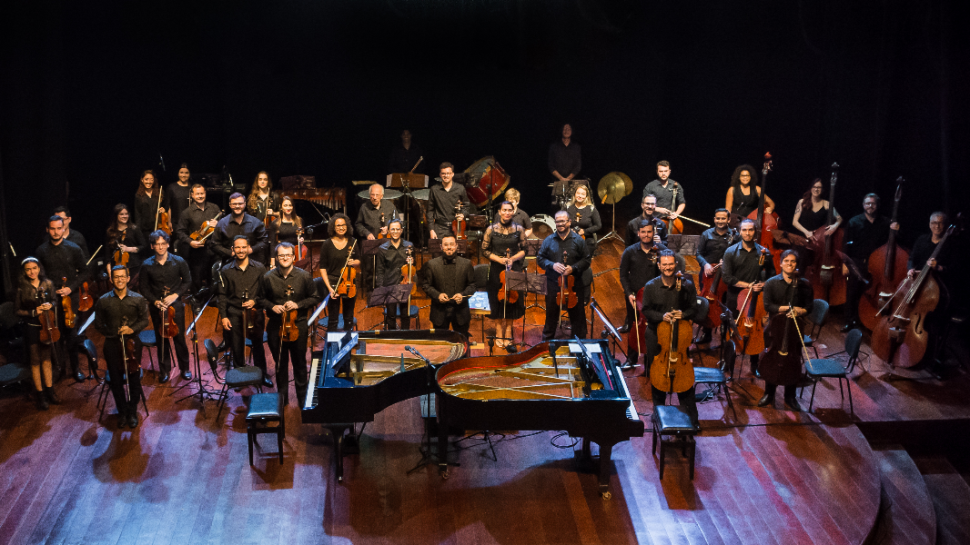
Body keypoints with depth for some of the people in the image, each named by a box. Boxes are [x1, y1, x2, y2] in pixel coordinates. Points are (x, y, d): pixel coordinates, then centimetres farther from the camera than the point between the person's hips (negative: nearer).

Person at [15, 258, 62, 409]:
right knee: (35, 362, 5)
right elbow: (18, 311, -4)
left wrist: (50, 305, -12)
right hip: (32, 328, -3)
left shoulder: (47, 284, -2)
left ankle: (50, 391, 24)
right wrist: (33, 312, -18)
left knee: (46, 360, 14)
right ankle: (40, 395, 14)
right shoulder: (22, 288, -9)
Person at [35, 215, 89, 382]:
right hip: (51, 299, 1)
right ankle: (58, 366, 17)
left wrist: (71, 288, -9)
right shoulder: (41, 251, 1)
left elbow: (83, 272, 3)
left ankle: (75, 367, 14)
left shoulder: (73, 249, -2)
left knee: (72, 334, 1)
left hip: (70, 297, -1)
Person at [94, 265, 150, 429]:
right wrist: (114, 333, -3)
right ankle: (122, 412, 22)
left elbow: (144, 320, 5)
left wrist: (132, 329, -13)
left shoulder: (138, 299, 0)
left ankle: (132, 412, 17)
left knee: (134, 379, -1)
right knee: (116, 380, 5)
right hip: (112, 345, 1)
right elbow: (99, 324, 7)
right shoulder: (103, 301, 0)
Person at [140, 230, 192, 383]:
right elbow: (145, 288, 4)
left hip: (175, 304, -1)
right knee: (161, 339, 9)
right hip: (157, 307, 1)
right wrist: (155, 301, -10)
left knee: (179, 337, 3)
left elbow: (187, 281, 3)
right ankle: (165, 370, 24)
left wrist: (175, 295, -10)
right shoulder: (147, 265, -4)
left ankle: (184, 368, 22)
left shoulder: (178, 262, -6)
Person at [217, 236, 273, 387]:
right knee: (237, 347, 5)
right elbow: (222, 295, 6)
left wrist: (255, 301, -13)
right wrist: (224, 316, 0)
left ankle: (262, 374, 20)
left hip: (255, 312, -1)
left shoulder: (259, 268, 1)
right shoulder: (226, 271, 3)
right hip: (234, 313, 1)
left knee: (258, 344, 5)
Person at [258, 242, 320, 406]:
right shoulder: (268, 278, -4)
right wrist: (272, 306, -12)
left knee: (300, 363, 10)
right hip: (276, 326, 1)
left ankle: (302, 397, 25)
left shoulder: (304, 276, -6)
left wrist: (298, 305, -14)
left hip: (298, 326, -1)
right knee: (280, 364, 13)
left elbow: (315, 298, 1)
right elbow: (261, 300, 8)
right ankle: (282, 397, 28)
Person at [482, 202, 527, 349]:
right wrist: (498, 259, -12)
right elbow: (485, 250, 2)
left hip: (514, 269, 1)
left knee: (512, 300, 2)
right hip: (496, 269, -1)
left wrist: (513, 258, -12)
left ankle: (507, 331, 11)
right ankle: (501, 329, 17)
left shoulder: (519, 229, 2)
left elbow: (524, 249, 5)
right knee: (498, 301, 2)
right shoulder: (491, 229, -1)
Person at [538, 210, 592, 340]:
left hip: (574, 284, -1)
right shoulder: (549, 240, 1)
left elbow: (586, 260, 0)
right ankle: (546, 342, 26)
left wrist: (573, 268, -17)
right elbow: (540, 259, 4)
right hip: (553, 284, 1)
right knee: (551, 316, 12)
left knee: (578, 317, 9)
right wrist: (552, 265, -15)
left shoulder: (578, 240, -2)